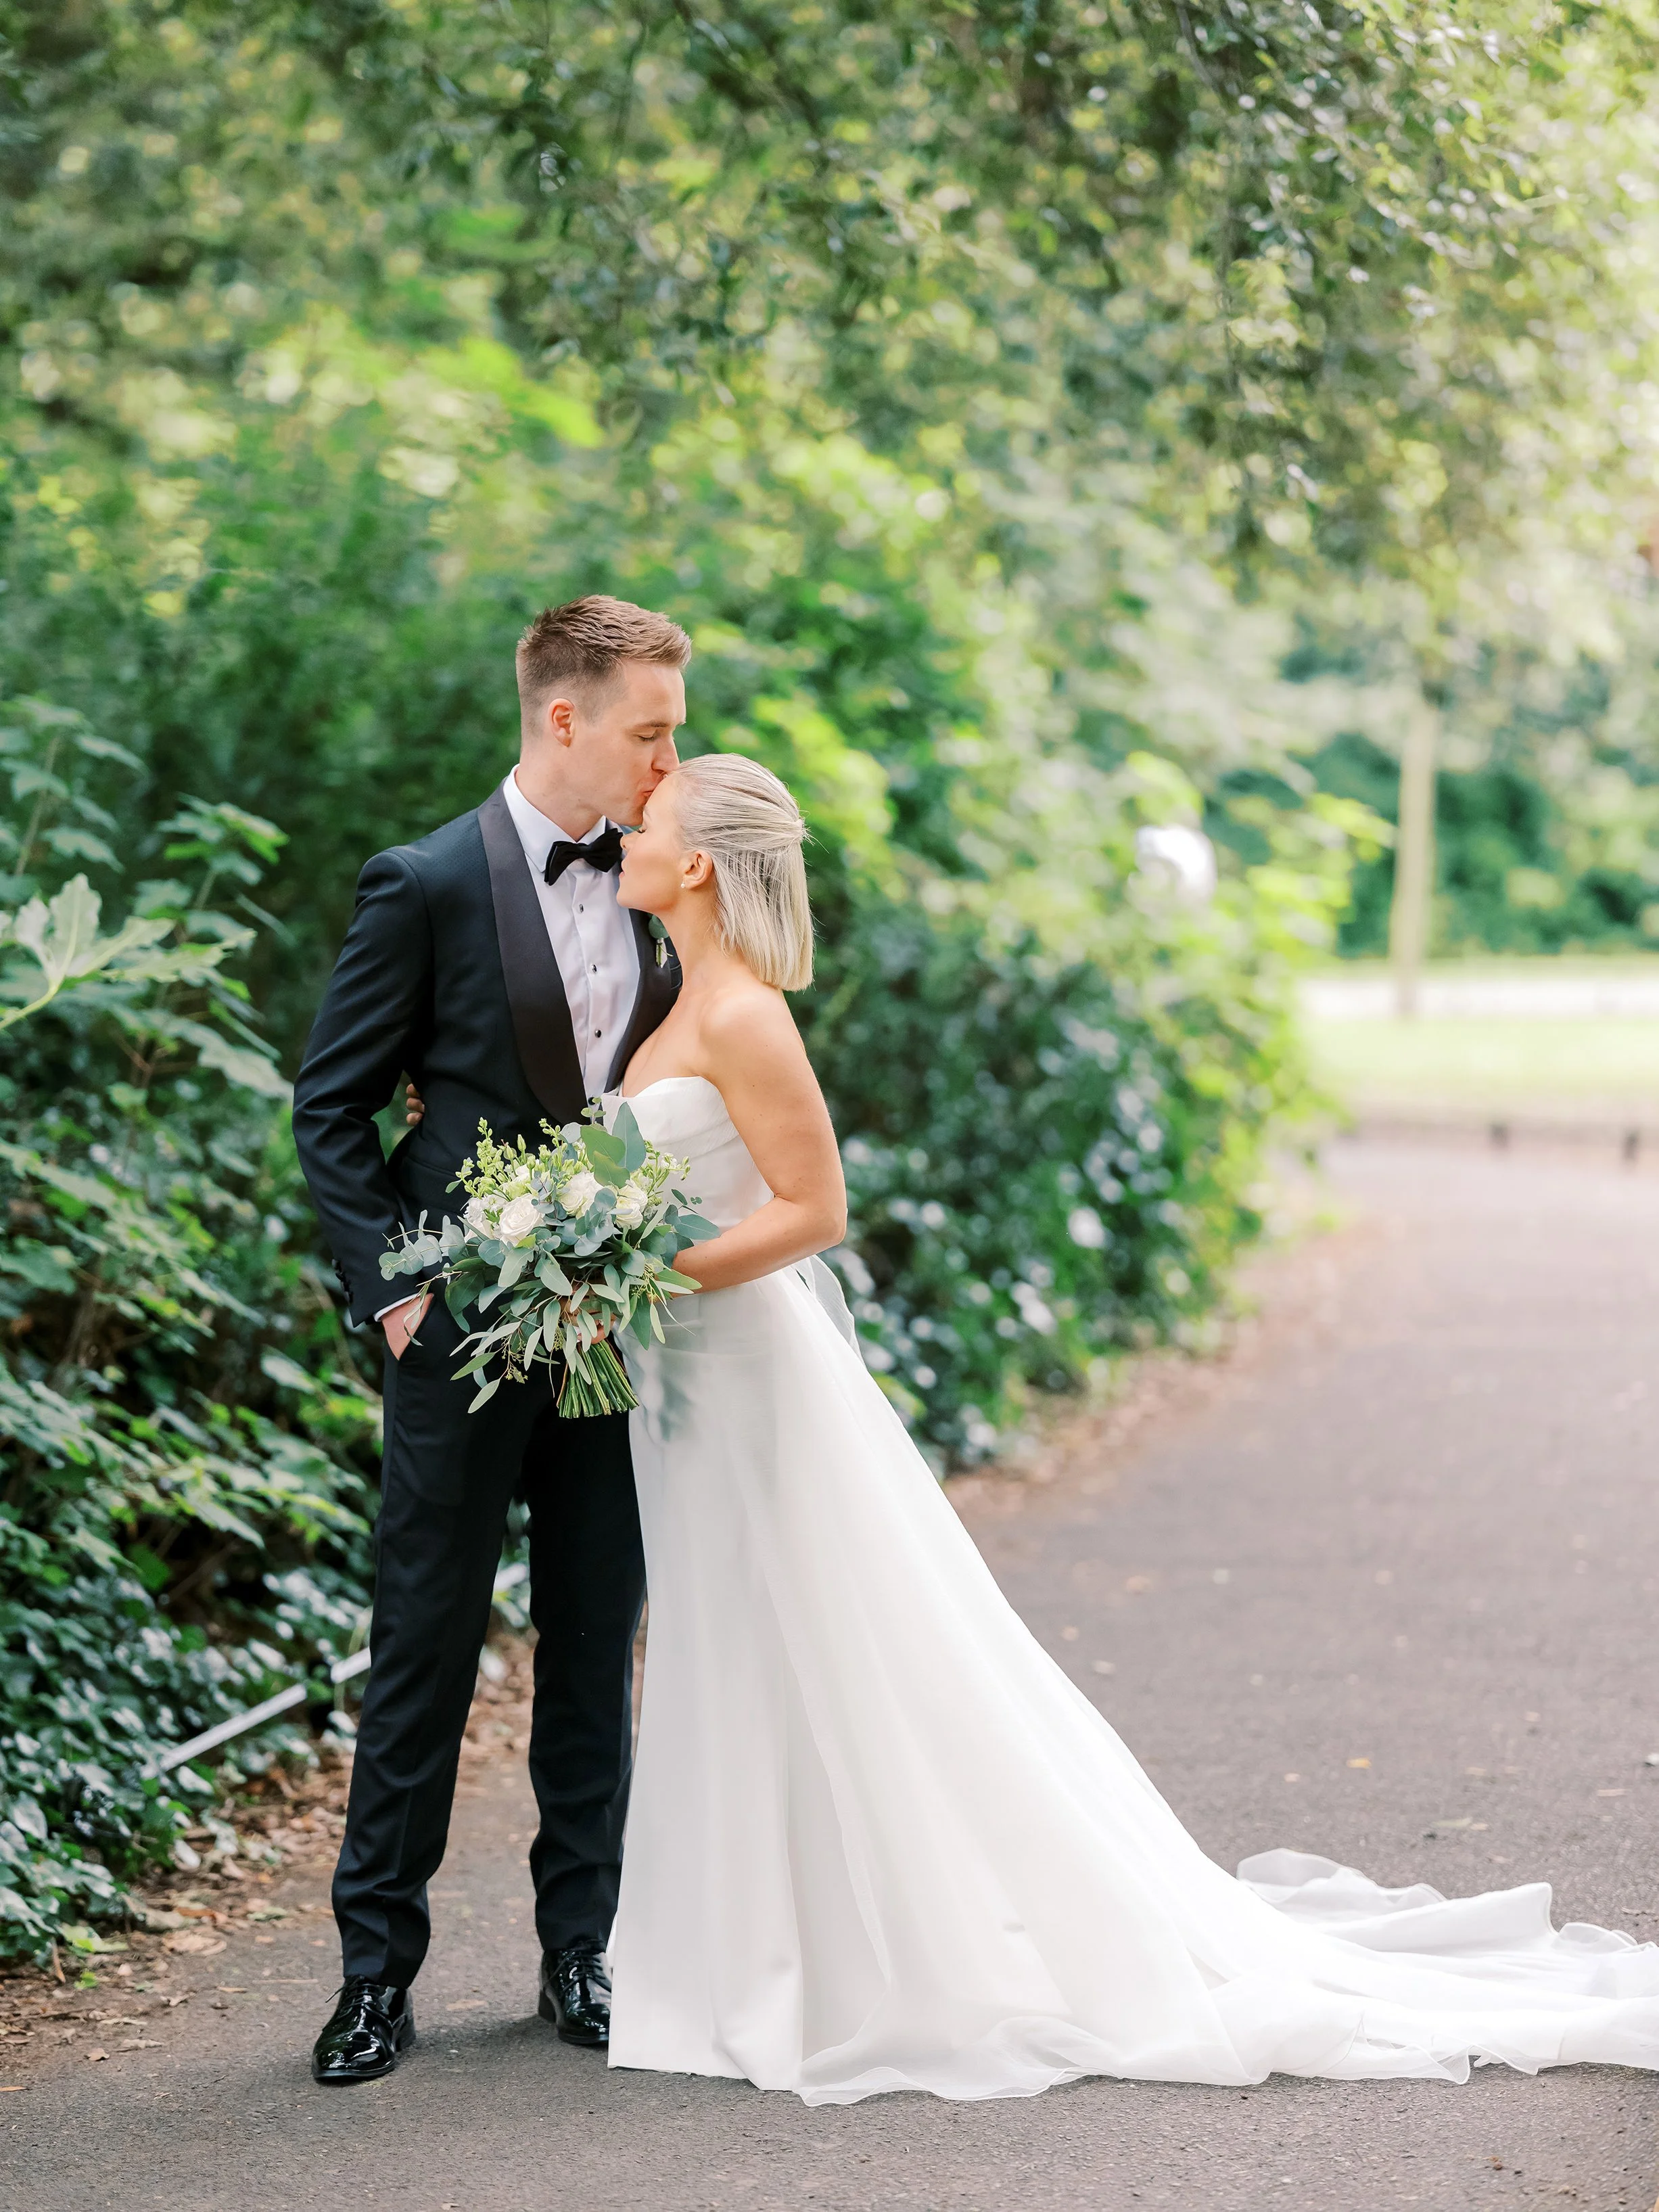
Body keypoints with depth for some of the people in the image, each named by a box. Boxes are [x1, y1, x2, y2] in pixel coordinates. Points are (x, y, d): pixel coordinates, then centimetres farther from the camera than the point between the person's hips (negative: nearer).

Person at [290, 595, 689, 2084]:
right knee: (426, 1651, 2)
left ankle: (583, 1953, 20)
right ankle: (379, 1970, 11)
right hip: (466, 1331, -4)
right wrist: (393, 1285, -11)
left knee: (598, 1652, 10)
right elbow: (332, 1107, -4)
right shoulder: (429, 886, -7)